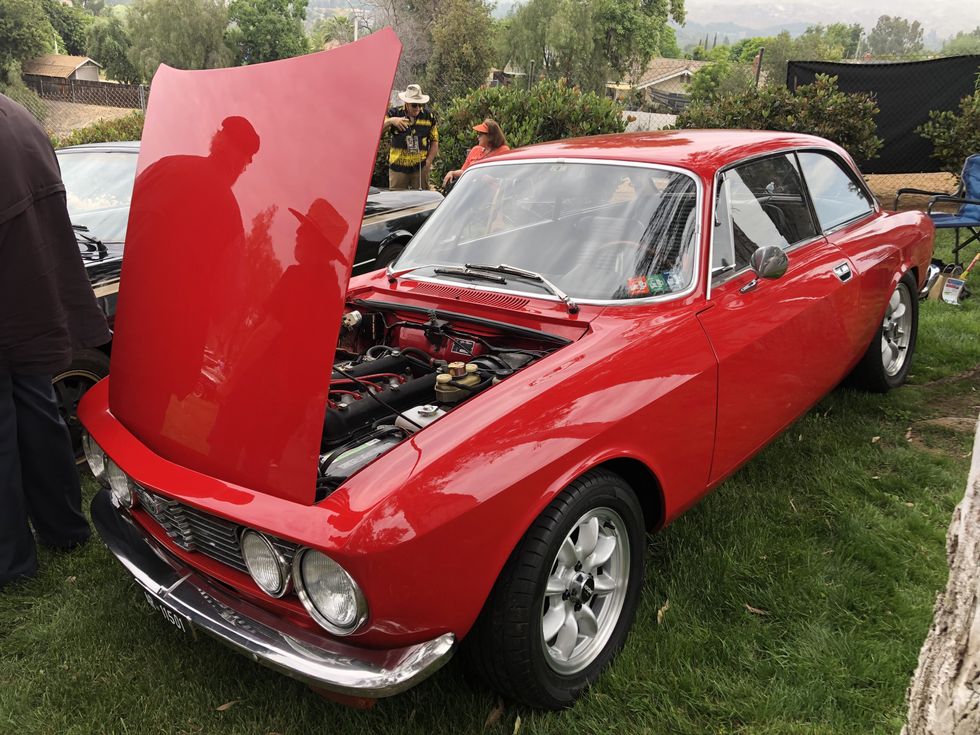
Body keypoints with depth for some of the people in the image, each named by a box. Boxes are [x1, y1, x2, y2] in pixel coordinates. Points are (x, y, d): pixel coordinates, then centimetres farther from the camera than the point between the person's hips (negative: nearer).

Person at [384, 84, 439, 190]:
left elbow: (434, 141, 11)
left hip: (420, 168, 1)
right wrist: (391, 121, -25)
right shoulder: (394, 114, 1)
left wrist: (428, 162, 0)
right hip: (398, 168, -1)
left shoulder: (429, 117, 7)